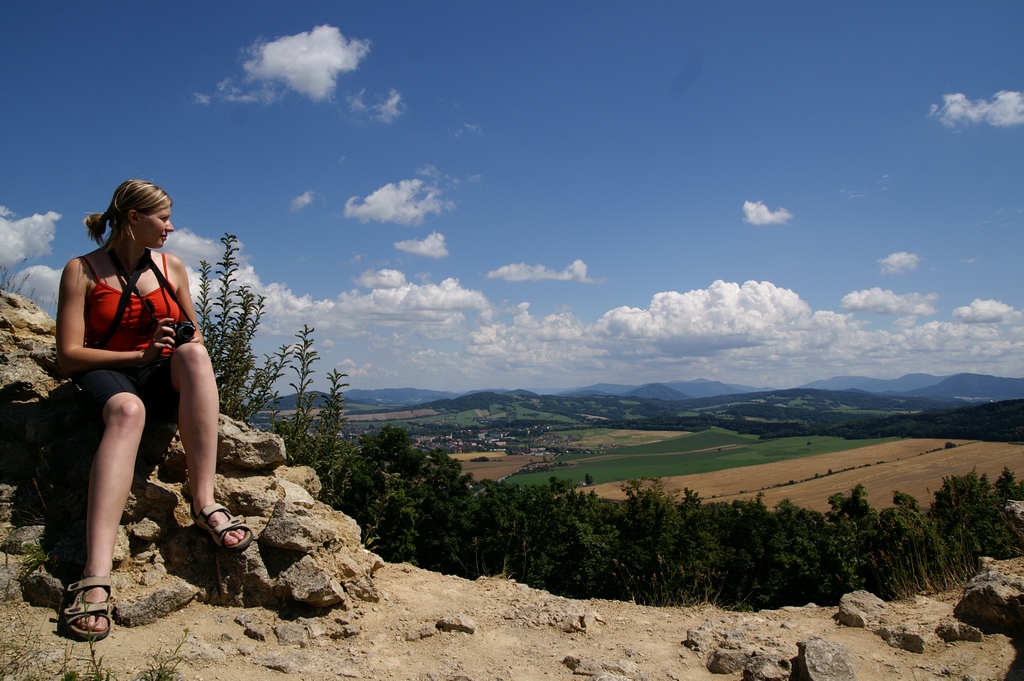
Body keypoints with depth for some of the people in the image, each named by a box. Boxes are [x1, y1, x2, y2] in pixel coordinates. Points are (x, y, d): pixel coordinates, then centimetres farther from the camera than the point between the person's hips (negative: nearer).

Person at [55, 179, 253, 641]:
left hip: (164, 379, 3)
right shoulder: (82, 270, 0)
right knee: (128, 410, -40)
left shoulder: (171, 267, 11)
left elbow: (194, 335, 19)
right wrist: (140, 354, -18)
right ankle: (96, 577, -54)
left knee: (193, 354, -33)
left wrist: (183, 338, -5)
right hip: (104, 375, -3)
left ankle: (204, 502, -40)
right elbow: (69, 355, -7)